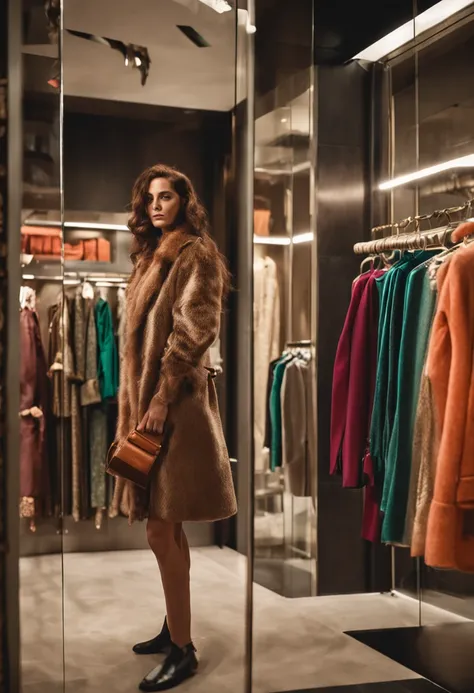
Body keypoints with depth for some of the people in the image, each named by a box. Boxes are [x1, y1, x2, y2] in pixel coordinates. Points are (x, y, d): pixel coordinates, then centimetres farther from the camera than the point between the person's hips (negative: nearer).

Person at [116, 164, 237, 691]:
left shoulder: (195, 254, -6)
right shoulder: (152, 257, 19)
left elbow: (193, 332, -15)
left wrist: (161, 400, -20)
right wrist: (135, 404, 15)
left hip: (175, 403, -9)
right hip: (145, 398, 9)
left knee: (161, 529, -8)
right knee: (166, 526, 14)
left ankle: (182, 650, 1)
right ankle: (174, 629, 25)